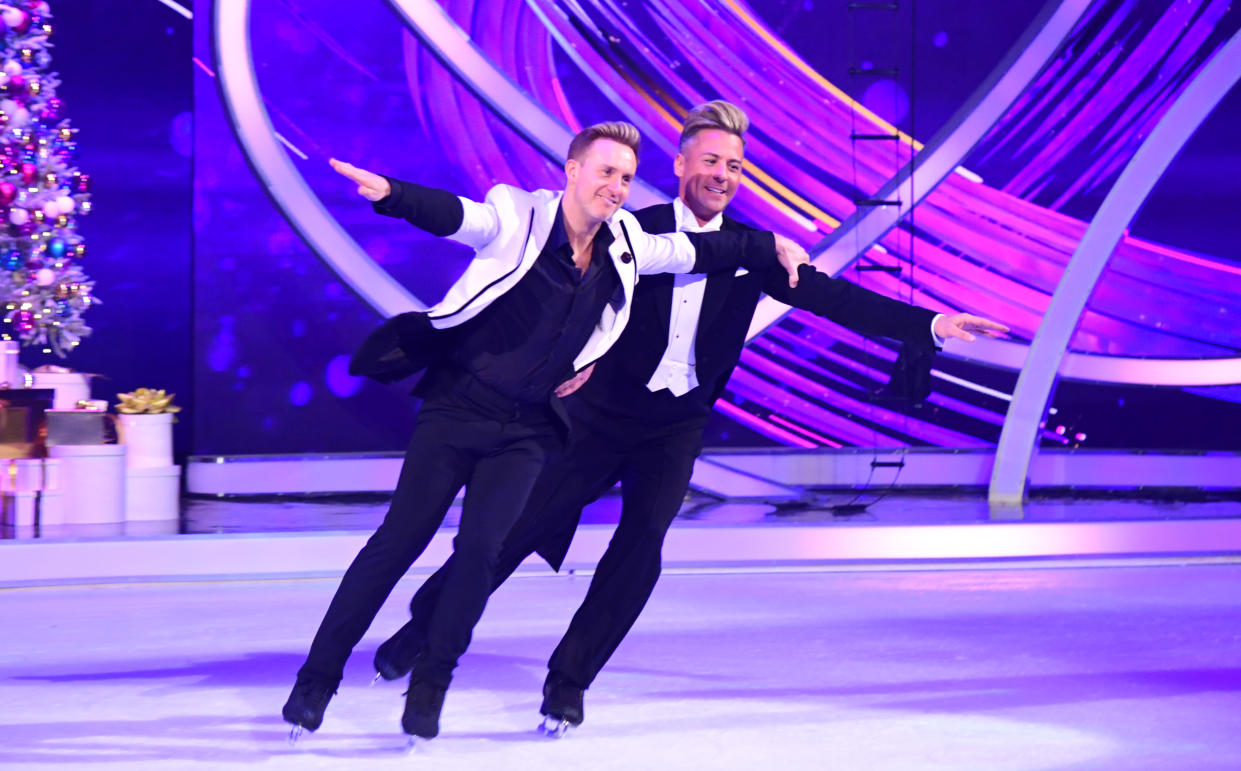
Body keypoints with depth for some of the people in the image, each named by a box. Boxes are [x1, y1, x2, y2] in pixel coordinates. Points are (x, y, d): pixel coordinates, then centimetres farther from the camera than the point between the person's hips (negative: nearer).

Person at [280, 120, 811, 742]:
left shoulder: (626, 247, 4)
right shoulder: (519, 220, -12)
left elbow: (699, 252, 19)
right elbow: (452, 215, -28)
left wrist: (772, 247, 26)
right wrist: (390, 193, -47)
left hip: (529, 428, 3)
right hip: (459, 405, -3)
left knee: (482, 547, -13)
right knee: (399, 539, -4)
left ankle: (430, 683, 5)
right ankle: (318, 678, 7)